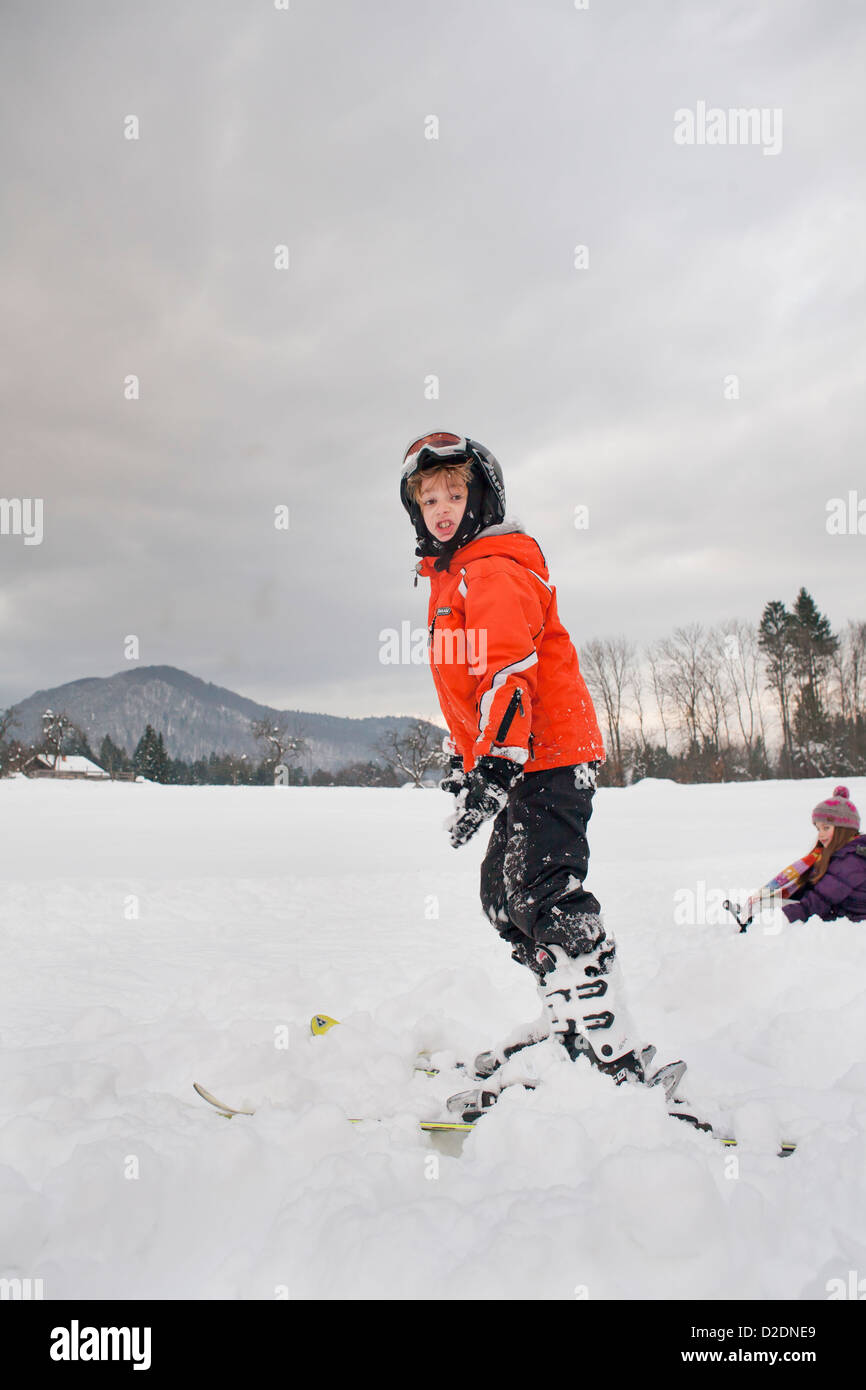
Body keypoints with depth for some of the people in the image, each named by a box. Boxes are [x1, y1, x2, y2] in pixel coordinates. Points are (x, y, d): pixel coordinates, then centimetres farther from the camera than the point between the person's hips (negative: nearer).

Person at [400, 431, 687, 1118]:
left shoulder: (496, 571, -12)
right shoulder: (454, 576, 21)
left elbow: (509, 672, -25)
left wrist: (495, 766, -32)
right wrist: (462, 753, 32)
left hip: (546, 758, -11)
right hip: (516, 760, 11)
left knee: (547, 898, -16)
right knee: (505, 895, 14)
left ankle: (621, 1059, -12)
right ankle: (570, 1024, 25)